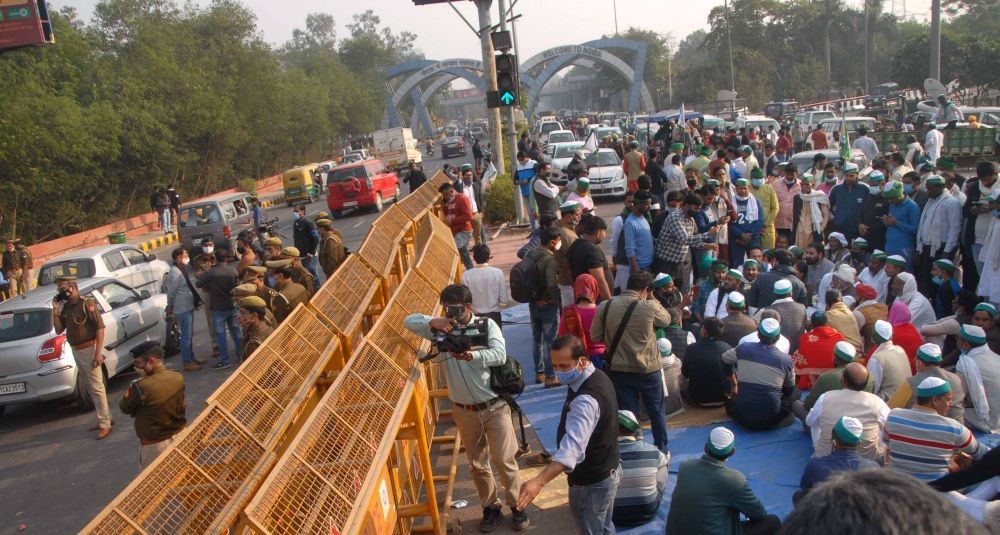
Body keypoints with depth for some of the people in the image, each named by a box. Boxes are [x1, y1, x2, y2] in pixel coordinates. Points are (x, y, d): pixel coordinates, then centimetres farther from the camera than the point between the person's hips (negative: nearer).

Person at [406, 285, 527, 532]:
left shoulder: (487, 325, -10)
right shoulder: (442, 329, -3)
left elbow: (500, 354, -25)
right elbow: (409, 321, -7)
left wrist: (471, 355, -44)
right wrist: (433, 322, -27)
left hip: (494, 407, -3)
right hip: (464, 411, 3)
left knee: (505, 460, 5)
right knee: (477, 464, 14)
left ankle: (517, 505, 24)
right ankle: (491, 507, 32)